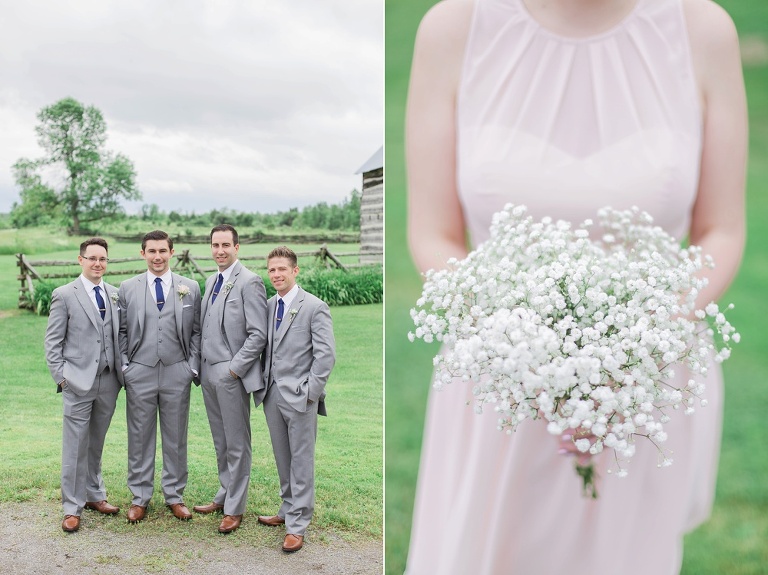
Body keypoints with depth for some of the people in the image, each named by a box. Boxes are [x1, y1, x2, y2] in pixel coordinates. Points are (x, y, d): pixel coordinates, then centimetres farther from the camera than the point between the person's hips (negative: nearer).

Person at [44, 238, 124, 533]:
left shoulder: (115, 294, 8)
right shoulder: (64, 294, -2)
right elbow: (53, 341, -1)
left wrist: (123, 370, 3)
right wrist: (60, 376, -7)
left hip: (108, 381, 4)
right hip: (78, 382, -3)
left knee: (96, 443, 15)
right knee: (75, 446, 0)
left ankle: (94, 494, 29)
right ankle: (72, 507, 9)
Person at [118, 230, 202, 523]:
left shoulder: (190, 287, 5)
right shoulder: (127, 288, 5)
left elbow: (196, 331, 6)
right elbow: (122, 331, 8)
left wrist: (193, 367, -1)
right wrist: (125, 366, 0)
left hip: (177, 373, 0)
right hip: (139, 373, 0)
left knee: (176, 437, 8)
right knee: (139, 436, 6)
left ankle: (174, 496, 20)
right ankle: (140, 497, 19)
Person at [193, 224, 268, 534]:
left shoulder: (249, 282, -12)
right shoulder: (211, 281, 14)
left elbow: (258, 334, -15)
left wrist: (234, 369, -16)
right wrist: (202, 365, 10)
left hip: (231, 375, -8)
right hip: (209, 372, 8)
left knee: (237, 444, 2)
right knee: (220, 443, 17)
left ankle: (235, 508, 12)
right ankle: (225, 495, 29)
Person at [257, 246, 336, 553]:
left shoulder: (315, 307, -9)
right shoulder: (268, 306, 9)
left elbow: (326, 354, -12)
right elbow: (265, 348, 14)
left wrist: (310, 393, -14)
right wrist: (264, 384, 5)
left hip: (299, 396, -6)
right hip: (272, 394, 6)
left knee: (301, 461, 2)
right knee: (282, 458, 16)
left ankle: (297, 525, 9)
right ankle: (288, 510, 30)